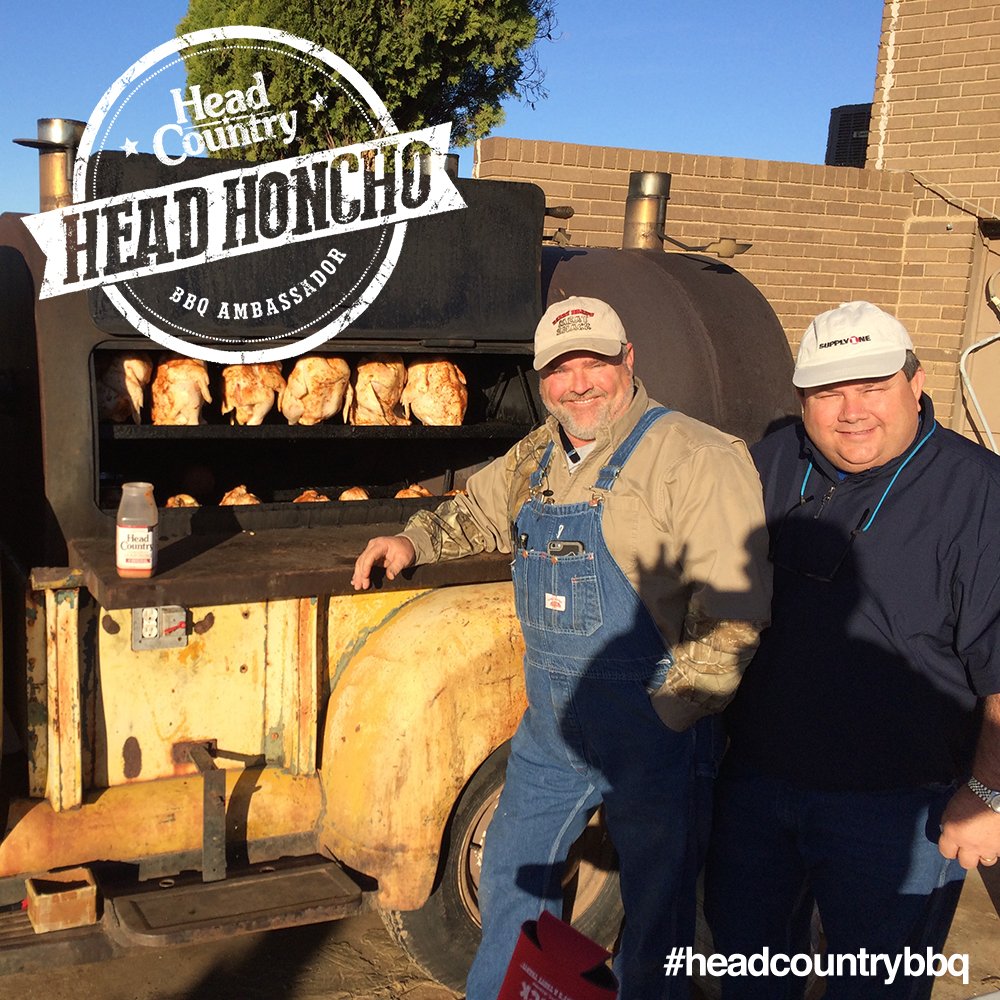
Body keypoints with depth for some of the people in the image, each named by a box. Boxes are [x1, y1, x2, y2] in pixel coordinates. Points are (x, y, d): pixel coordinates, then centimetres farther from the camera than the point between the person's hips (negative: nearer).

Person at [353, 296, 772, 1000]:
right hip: (551, 730, 7)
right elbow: (480, 510, 26)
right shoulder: (538, 457, 7)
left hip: (650, 737, -7)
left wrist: (672, 710, -23)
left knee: (653, 902, 13)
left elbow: (732, 610, -22)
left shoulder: (695, 459, -17)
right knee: (512, 880, 22)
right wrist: (412, 542, 11)